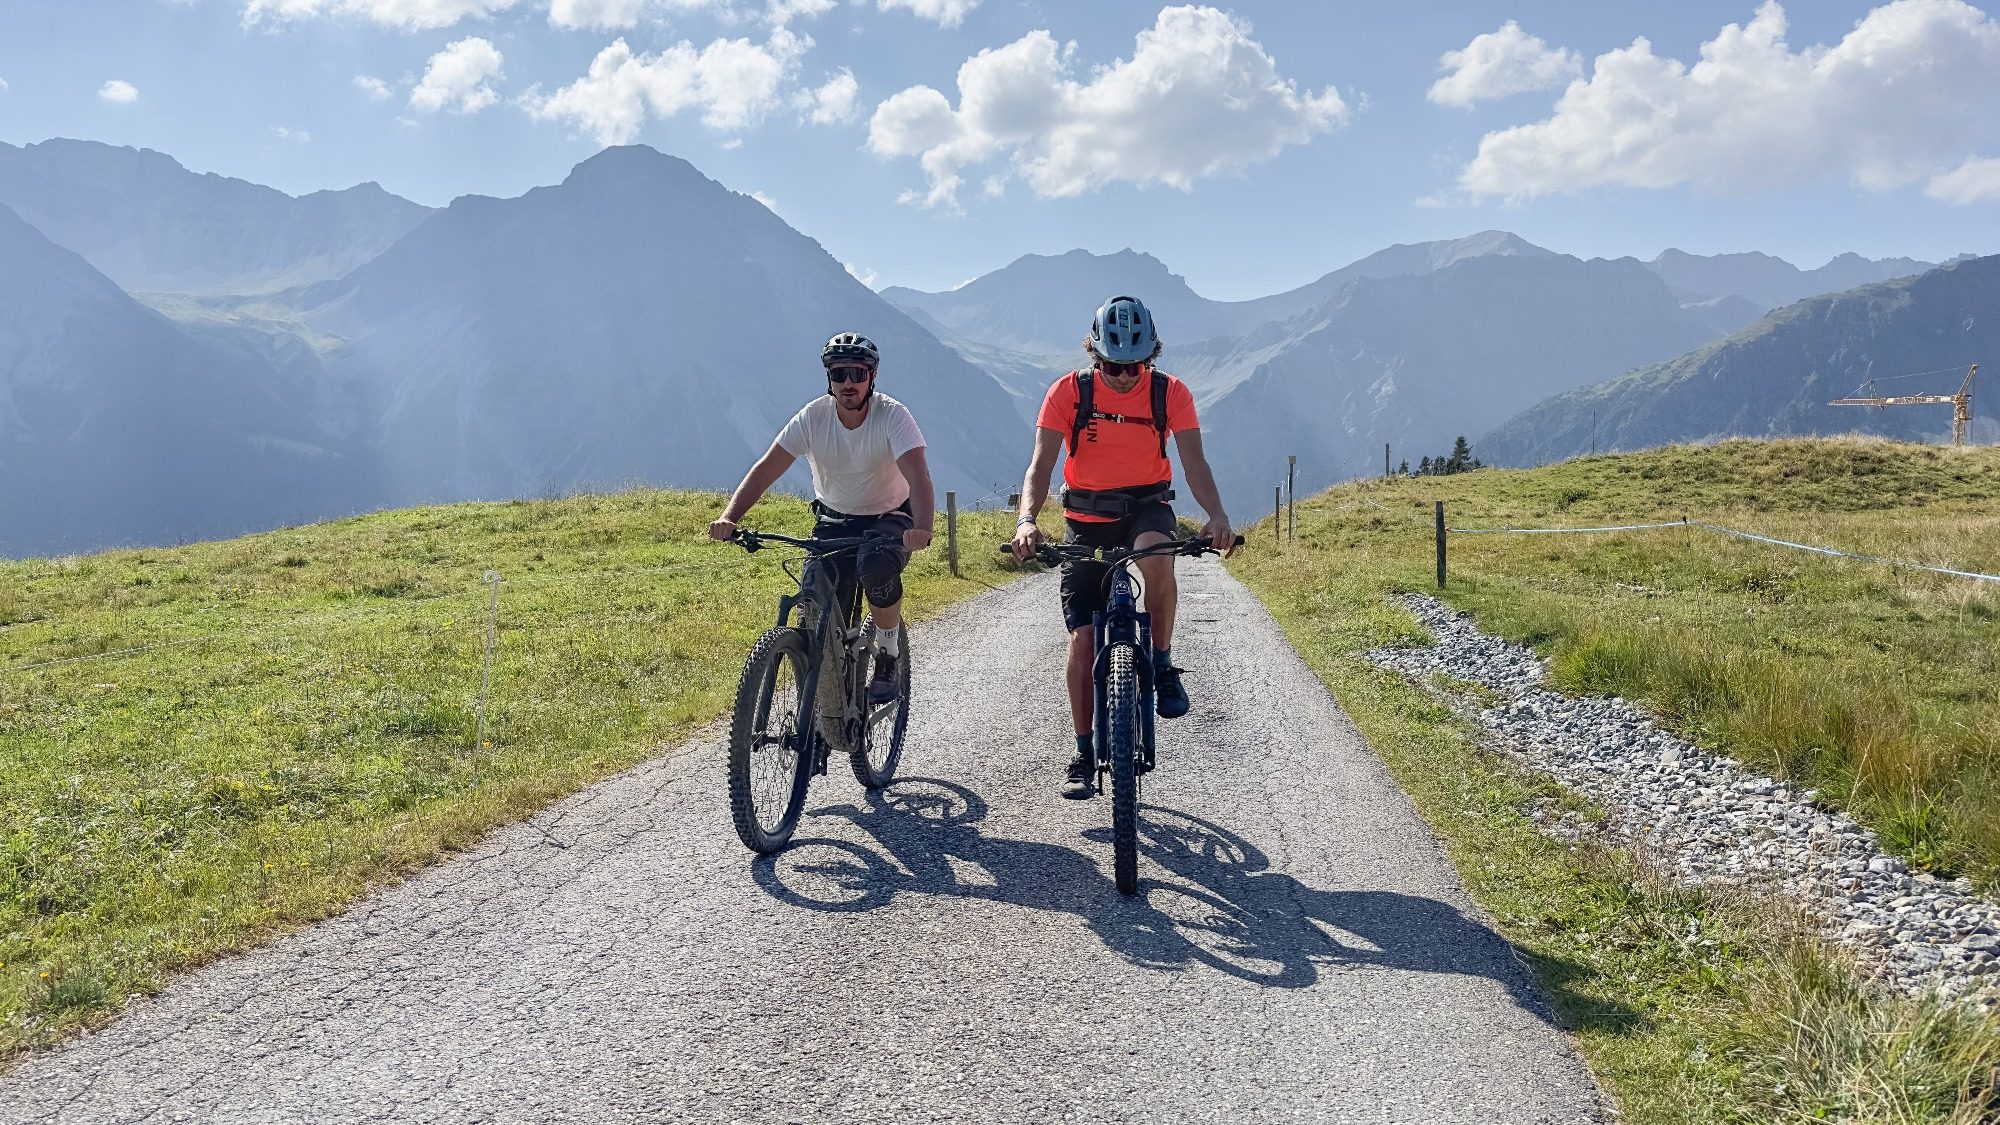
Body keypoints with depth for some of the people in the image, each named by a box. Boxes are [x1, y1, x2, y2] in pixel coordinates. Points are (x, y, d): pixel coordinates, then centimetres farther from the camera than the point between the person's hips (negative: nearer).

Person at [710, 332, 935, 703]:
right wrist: (728, 518, -37)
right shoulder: (813, 416, -15)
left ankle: (887, 657, -10)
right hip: (834, 521, 3)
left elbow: (918, 476, -35)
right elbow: (765, 469, -20)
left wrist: (922, 529, -55)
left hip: (889, 518, -2)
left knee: (877, 567, -35)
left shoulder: (892, 415, -21)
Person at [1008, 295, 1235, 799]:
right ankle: (1084, 755, 10)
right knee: (1082, 640, -5)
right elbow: (1040, 466, -17)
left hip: (1146, 507, 0)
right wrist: (1027, 520, -36)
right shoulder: (1068, 392, -12)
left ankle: (1162, 666, -15)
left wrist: (1216, 515, -35)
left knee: (1157, 560, -38)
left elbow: (1194, 463, -16)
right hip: (1086, 518, 1)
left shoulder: (1171, 393, -10)